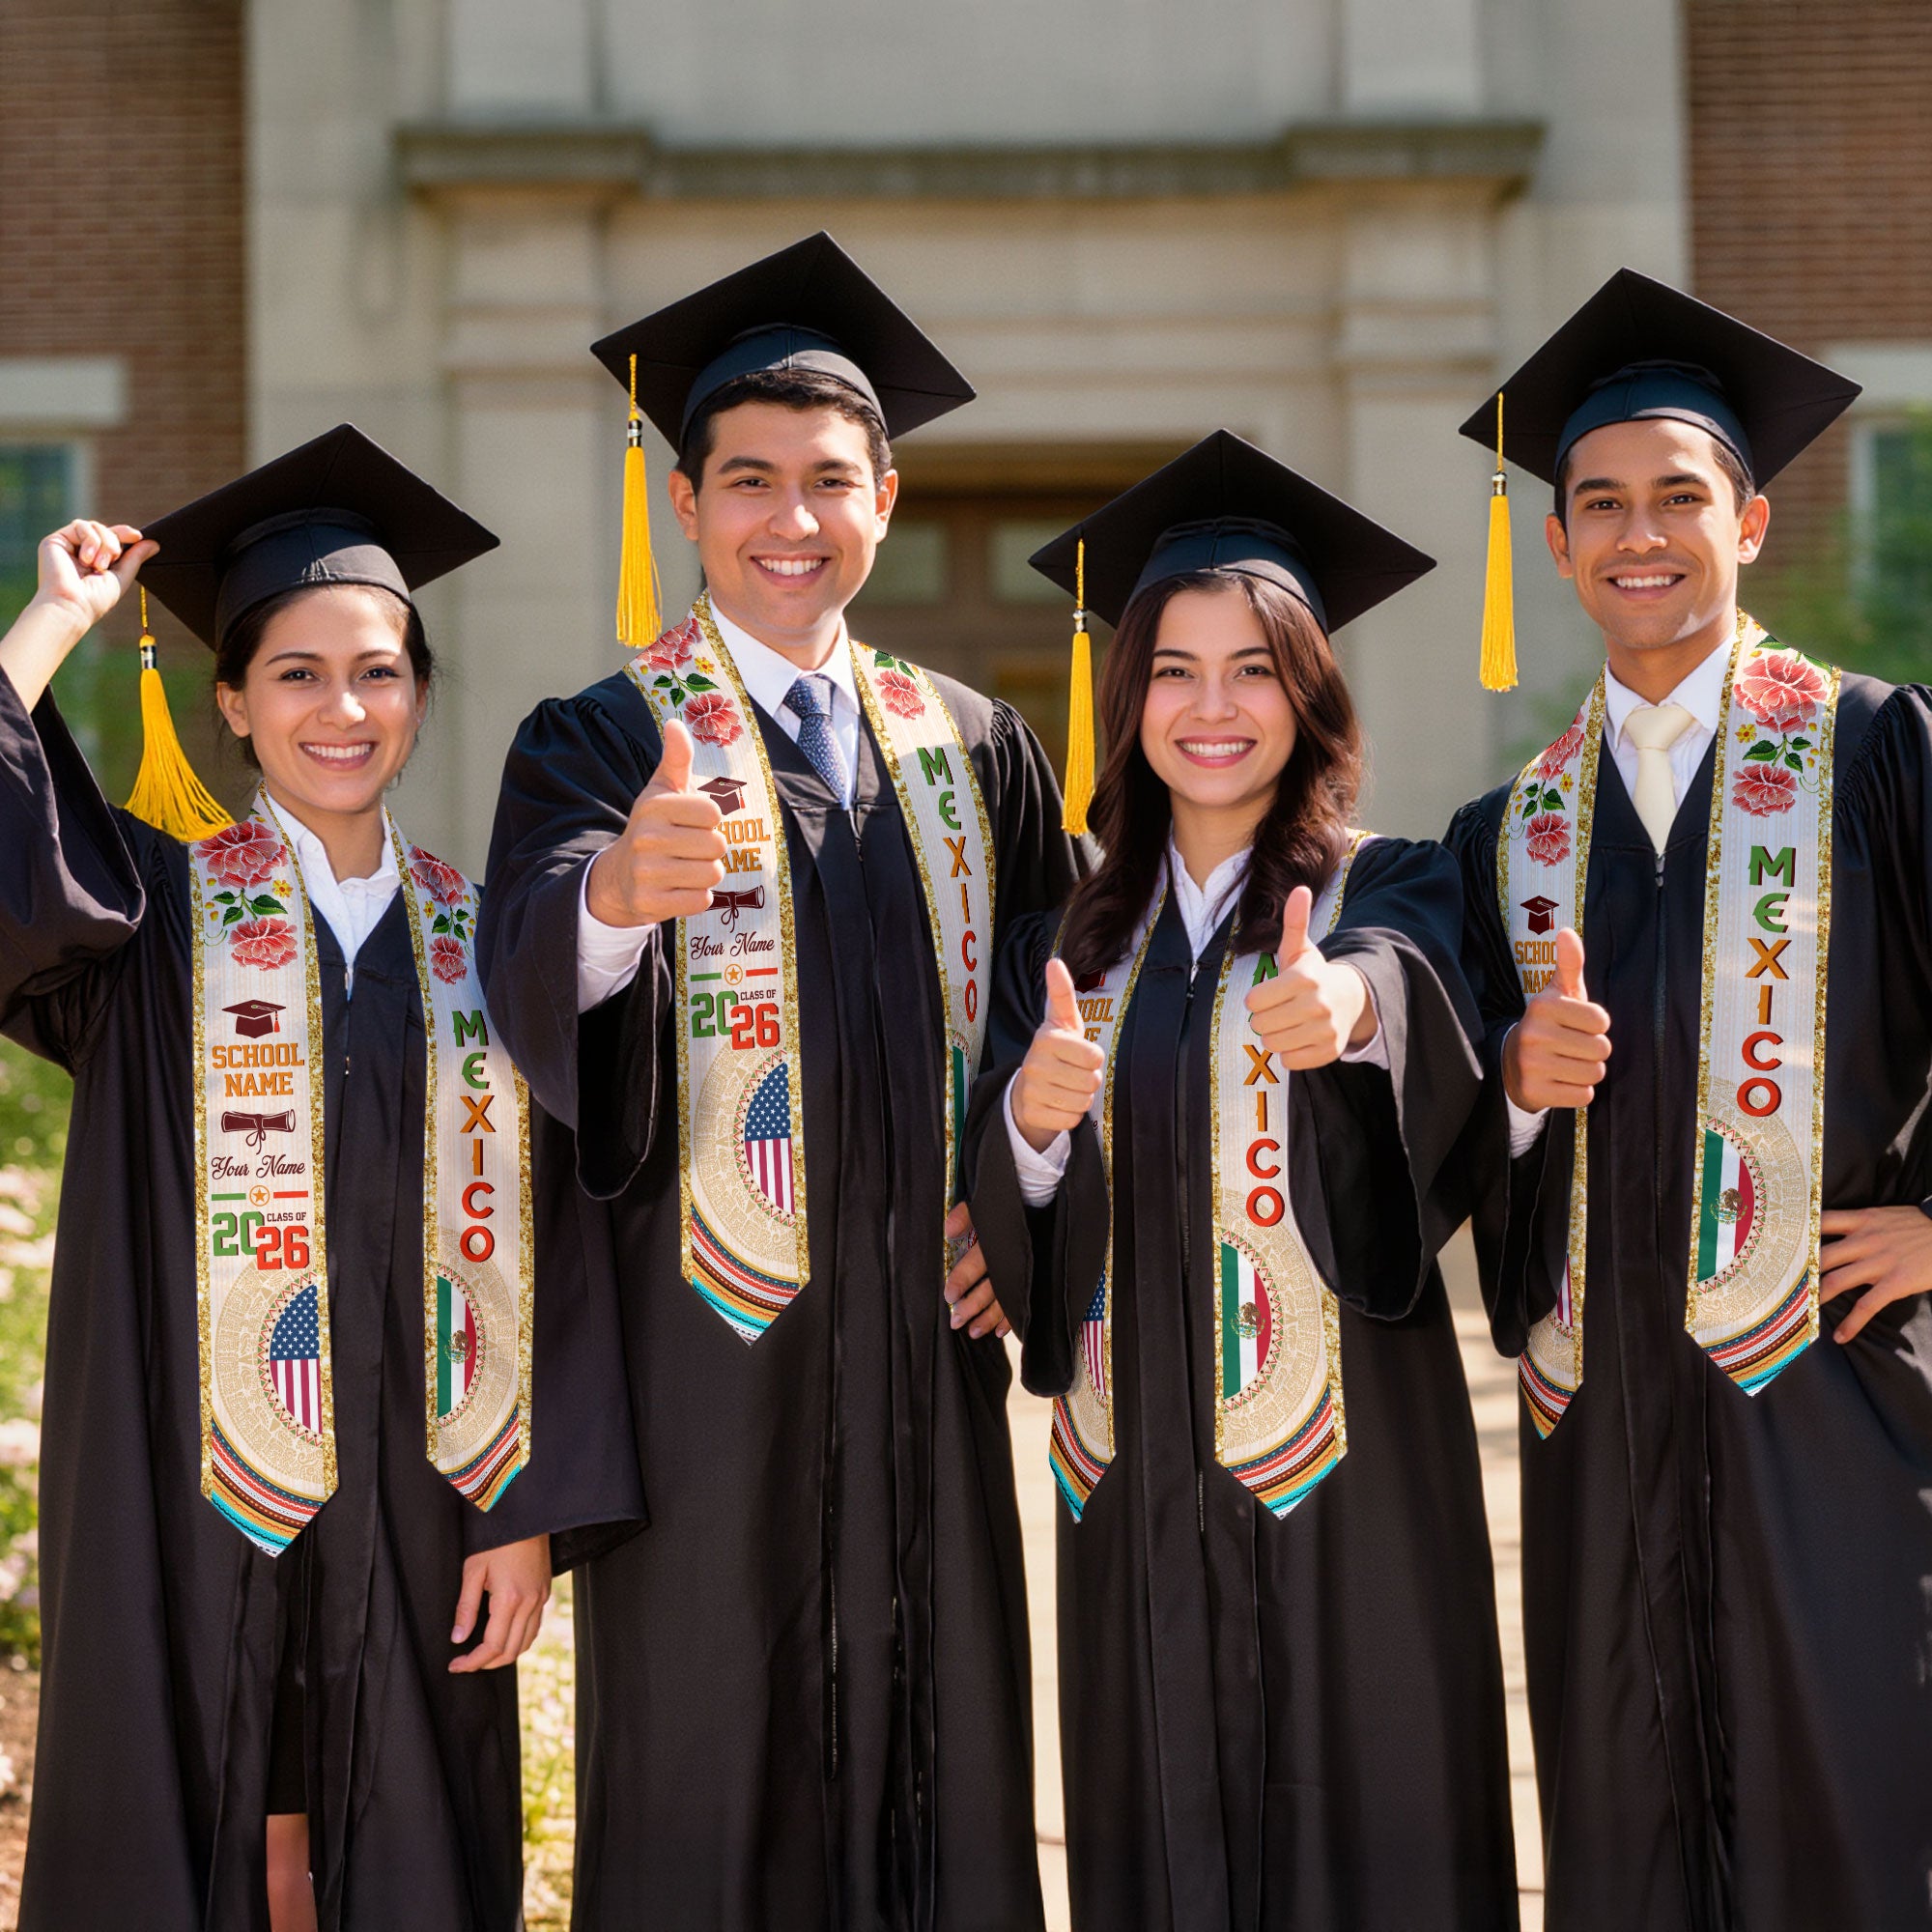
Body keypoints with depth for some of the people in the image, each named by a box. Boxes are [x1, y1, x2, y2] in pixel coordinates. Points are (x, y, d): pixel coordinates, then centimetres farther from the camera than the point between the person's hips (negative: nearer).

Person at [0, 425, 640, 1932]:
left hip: (413, 1513, 2)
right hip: (193, 1504, -2)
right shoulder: (156, 914, 2)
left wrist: (529, 1511, -2)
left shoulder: (479, 941, 7)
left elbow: (536, 1245, 4)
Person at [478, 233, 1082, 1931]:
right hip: (711, 1359, -3)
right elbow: (533, 973, -22)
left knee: (937, 1766, 8)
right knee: (709, 1792, 0)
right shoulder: (601, 744, -2)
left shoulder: (975, 751, 11)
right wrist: (619, 886, -44)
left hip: (925, 1348, 4)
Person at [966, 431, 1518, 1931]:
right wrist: (1031, 1121, -17)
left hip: (1342, 1456, -3)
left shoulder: (1390, 893, 0)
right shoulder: (1074, 940, 11)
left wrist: (1348, 1003, -47)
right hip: (1136, 1470, 4)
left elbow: (1413, 983, -25)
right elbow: (1004, 1222, 5)